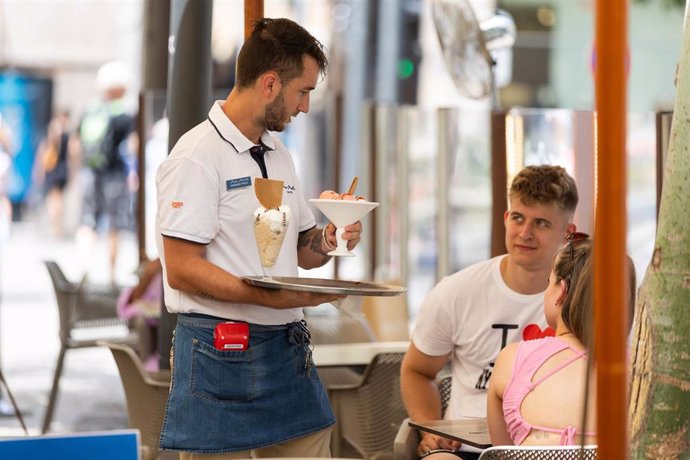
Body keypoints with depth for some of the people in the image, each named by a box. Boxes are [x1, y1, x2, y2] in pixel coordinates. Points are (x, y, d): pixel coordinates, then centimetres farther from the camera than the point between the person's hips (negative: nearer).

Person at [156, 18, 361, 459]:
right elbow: (182, 270, -17)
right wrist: (271, 297, -26)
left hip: (289, 350, 8)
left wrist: (328, 241, 1)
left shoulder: (278, 155, 17)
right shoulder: (198, 157, -11)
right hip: (221, 353, -8)